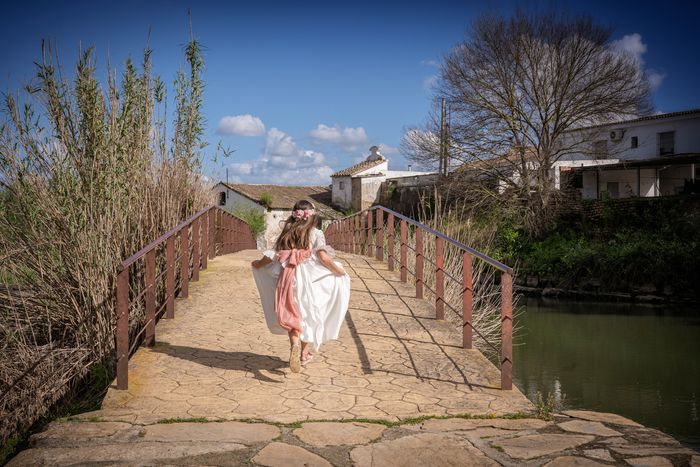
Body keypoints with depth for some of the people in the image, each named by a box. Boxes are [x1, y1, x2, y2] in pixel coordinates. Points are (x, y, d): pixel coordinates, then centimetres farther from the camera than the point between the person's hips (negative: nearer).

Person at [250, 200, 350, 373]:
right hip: (308, 279, -1)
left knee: (291, 315, 6)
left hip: (287, 277, 2)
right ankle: (304, 353, 26)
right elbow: (324, 258, -11)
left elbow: (272, 256, 6)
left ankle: (294, 344, -23)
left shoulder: (286, 233, 7)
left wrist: (257, 264, 23)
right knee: (308, 315, 16)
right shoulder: (315, 233, -1)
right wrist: (339, 271, 2)